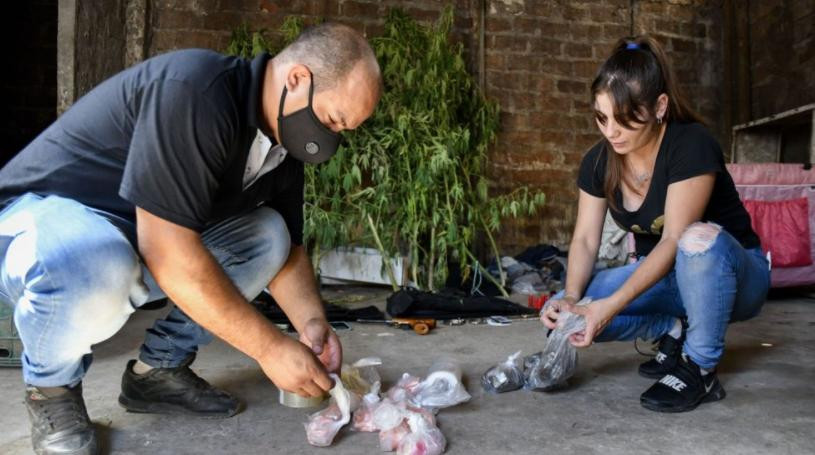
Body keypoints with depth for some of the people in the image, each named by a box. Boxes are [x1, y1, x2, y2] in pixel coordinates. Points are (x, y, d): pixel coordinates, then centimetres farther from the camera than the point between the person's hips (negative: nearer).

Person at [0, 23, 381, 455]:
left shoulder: (283, 143, -4)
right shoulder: (193, 90, -30)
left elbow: (287, 247, 3)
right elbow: (168, 252, -35)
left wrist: (310, 321, -16)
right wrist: (271, 347, -29)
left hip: (139, 240, 7)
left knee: (267, 232, -7)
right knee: (97, 268, -39)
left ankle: (159, 369, 3)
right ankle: (51, 386, -5)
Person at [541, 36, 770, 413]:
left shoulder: (692, 146, -24)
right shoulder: (598, 161, -8)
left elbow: (675, 239, -30)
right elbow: (585, 239, -9)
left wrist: (612, 305, -39)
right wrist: (571, 297, -28)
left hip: (734, 274, -5)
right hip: (660, 276, 5)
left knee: (699, 239, -41)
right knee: (560, 312, -16)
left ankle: (700, 370, -19)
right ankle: (674, 330, 3)